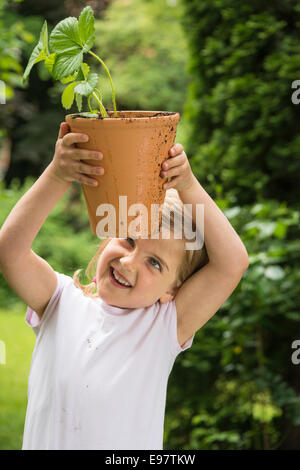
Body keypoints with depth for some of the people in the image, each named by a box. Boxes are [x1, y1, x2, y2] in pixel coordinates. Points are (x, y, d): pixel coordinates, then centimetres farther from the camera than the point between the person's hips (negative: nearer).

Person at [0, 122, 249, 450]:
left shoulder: (167, 327, -7)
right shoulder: (61, 302, -5)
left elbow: (233, 261, -18)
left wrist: (188, 186, -23)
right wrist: (56, 176, -30)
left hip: (134, 446, -1)